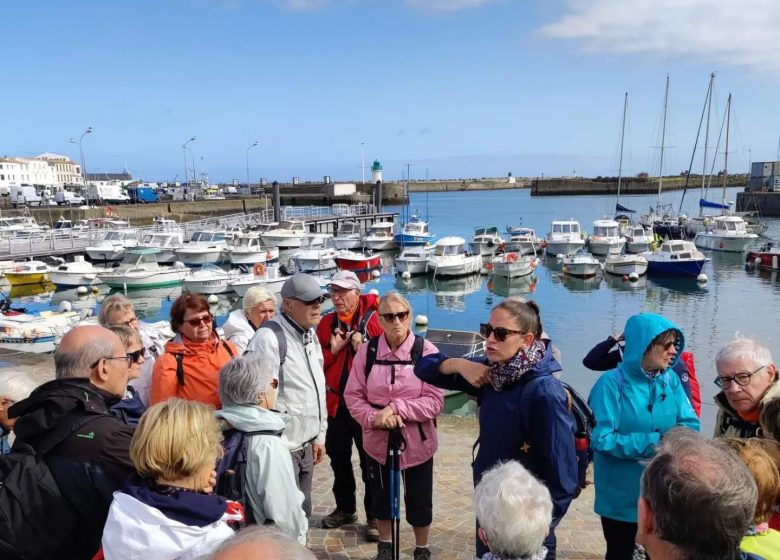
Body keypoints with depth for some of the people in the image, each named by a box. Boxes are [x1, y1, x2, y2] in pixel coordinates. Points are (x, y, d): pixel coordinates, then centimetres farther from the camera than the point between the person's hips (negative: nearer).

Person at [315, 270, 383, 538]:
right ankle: (345, 508, 35)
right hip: (336, 402, 5)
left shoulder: (374, 319, -9)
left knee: (370, 462, 4)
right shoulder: (326, 323, 6)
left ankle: (374, 516, 17)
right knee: (338, 458, 17)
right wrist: (332, 350, -9)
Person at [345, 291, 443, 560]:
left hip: (417, 441, -2)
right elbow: (353, 395, -2)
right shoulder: (367, 351, -5)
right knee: (381, 496, 20)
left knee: (419, 500, 12)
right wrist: (373, 417, -19)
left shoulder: (426, 350, -14)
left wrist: (397, 408, -23)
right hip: (378, 440, 3)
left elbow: (436, 401, -15)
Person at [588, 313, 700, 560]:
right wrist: (653, 442, -24)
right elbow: (601, 439, -22)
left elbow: (690, 426, -2)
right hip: (620, 495, -4)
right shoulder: (612, 383, -19)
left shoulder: (671, 380, -3)